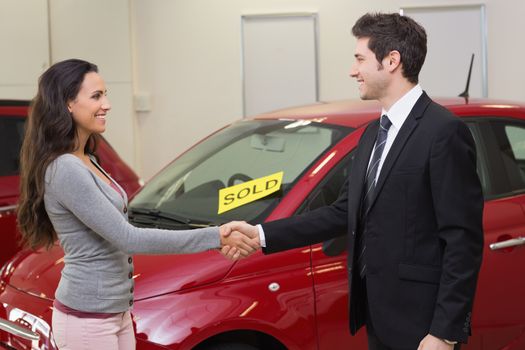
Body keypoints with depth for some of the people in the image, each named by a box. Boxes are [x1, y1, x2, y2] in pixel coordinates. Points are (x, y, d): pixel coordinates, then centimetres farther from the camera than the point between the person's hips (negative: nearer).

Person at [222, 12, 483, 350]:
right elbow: (344, 213, 12)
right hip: (379, 314, 8)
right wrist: (262, 234, 5)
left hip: (420, 322, -8)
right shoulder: (374, 133, 12)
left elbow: (463, 239, -18)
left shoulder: (443, 131, -16)